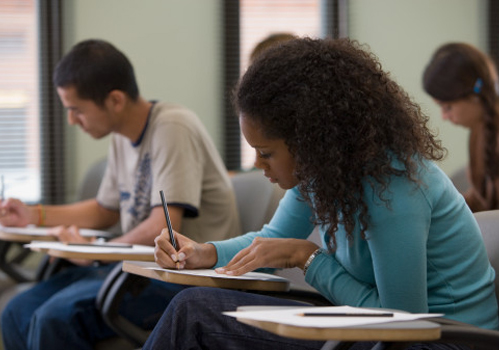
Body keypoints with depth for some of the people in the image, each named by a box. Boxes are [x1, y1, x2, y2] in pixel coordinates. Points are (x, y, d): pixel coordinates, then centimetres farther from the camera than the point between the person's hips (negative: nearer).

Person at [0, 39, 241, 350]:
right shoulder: (124, 138, 11)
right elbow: (106, 210, 28)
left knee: (56, 318, -26)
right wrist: (34, 215, 18)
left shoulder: (173, 128, -16)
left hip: (188, 276, -9)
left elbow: (162, 228, -23)